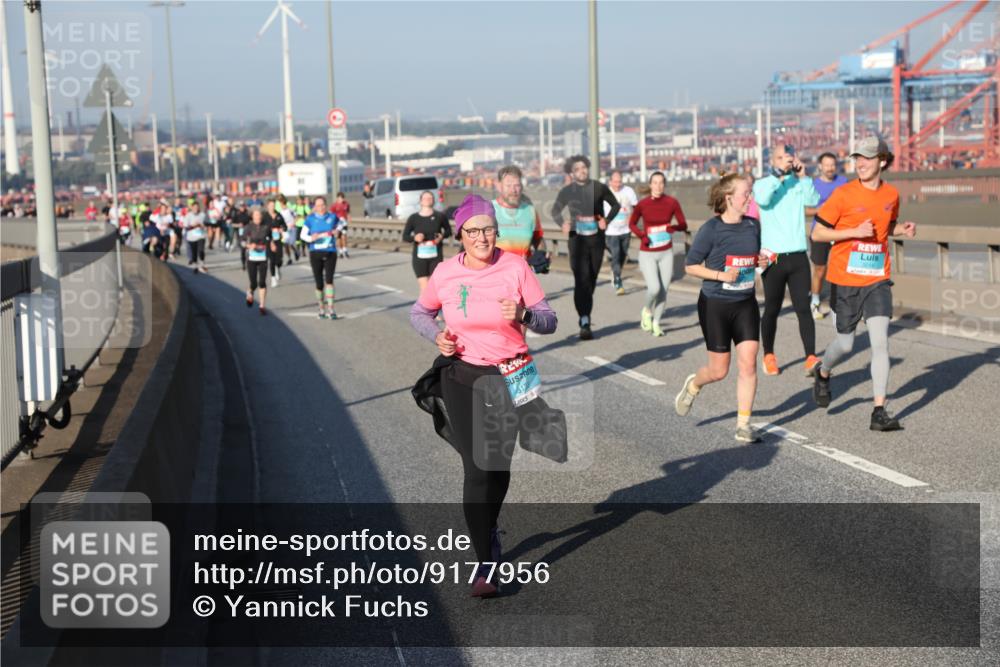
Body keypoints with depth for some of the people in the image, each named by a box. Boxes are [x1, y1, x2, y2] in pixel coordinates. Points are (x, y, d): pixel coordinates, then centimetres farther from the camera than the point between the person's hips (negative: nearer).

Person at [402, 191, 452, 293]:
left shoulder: (440, 216, 1)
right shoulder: (413, 218, 2)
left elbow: (448, 231, 14)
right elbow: (405, 237, 2)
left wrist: (442, 236, -7)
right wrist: (414, 238, -18)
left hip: (436, 256, 0)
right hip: (419, 257, 0)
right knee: (424, 288, -5)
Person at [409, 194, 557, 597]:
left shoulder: (515, 267, -8)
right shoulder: (445, 274, -5)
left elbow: (549, 321, -4)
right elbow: (419, 313, 12)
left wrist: (524, 315, -25)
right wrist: (437, 337, -7)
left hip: (510, 378, 1)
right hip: (462, 377, -1)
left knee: (499, 464, 13)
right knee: (476, 468, -8)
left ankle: (489, 529, 43)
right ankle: (485, 564, -2)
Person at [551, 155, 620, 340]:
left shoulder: (599, 188, 1)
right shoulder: (567, 191, 0)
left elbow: (615, 205, 12)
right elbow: (555, 210, 12)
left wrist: (606, 220, -6)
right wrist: (562, 224, -9)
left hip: (597, 238, 2)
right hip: (577, 239, -2)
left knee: (591, 280, 11)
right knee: (581, 280, -14)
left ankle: (585, 318, 28)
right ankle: (585, 323, -21)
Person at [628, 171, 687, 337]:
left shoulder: (672, 203, -5)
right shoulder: (642, 204, -7)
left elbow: (683, 224, 0)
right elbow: (631, 224, 7)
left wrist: (675, 227, -22)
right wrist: (641, 234, -12)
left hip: (666, 253, 2)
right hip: (647, 254, -2)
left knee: (664, 291, 1)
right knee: (654, 288, -16)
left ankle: (656, 323, 20)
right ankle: (647, 311, 16)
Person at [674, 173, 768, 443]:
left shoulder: (753, 226, 3)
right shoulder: (712, 229, -12)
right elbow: (690, 266, -9)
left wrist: (762, 261, -3)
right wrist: (721, 275, -21)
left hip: (745, 303, 4)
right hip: (715, 304, -4)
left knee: (748, 362, -6)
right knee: (719, 370, 4)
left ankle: (743, 424, 4)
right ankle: (693, 385, 39)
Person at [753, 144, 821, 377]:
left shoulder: (799, 184, 8)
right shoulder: (763, 183, 2)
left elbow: (813, 200, -10)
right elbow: (762, 198, -21)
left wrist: (803, 176, -14)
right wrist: (780, 173, -21)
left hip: (798, 257, 1)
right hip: (774, 258, -1)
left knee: (803, 308, -5)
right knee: (772, 310, 8)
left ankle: (811, 357, -8)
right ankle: (769, 355, 22)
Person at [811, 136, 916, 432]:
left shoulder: (891, 194, 4)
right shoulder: (843, 194, -9)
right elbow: (817, 233, -8)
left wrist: (903, 229, 0)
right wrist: (855, 232, -18)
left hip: (877, 280, 3)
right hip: (845, 280, -2)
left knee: (880, 342, -9)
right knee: (845, 343, 7)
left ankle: (879, 412, -6)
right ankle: (823, 374, 42)